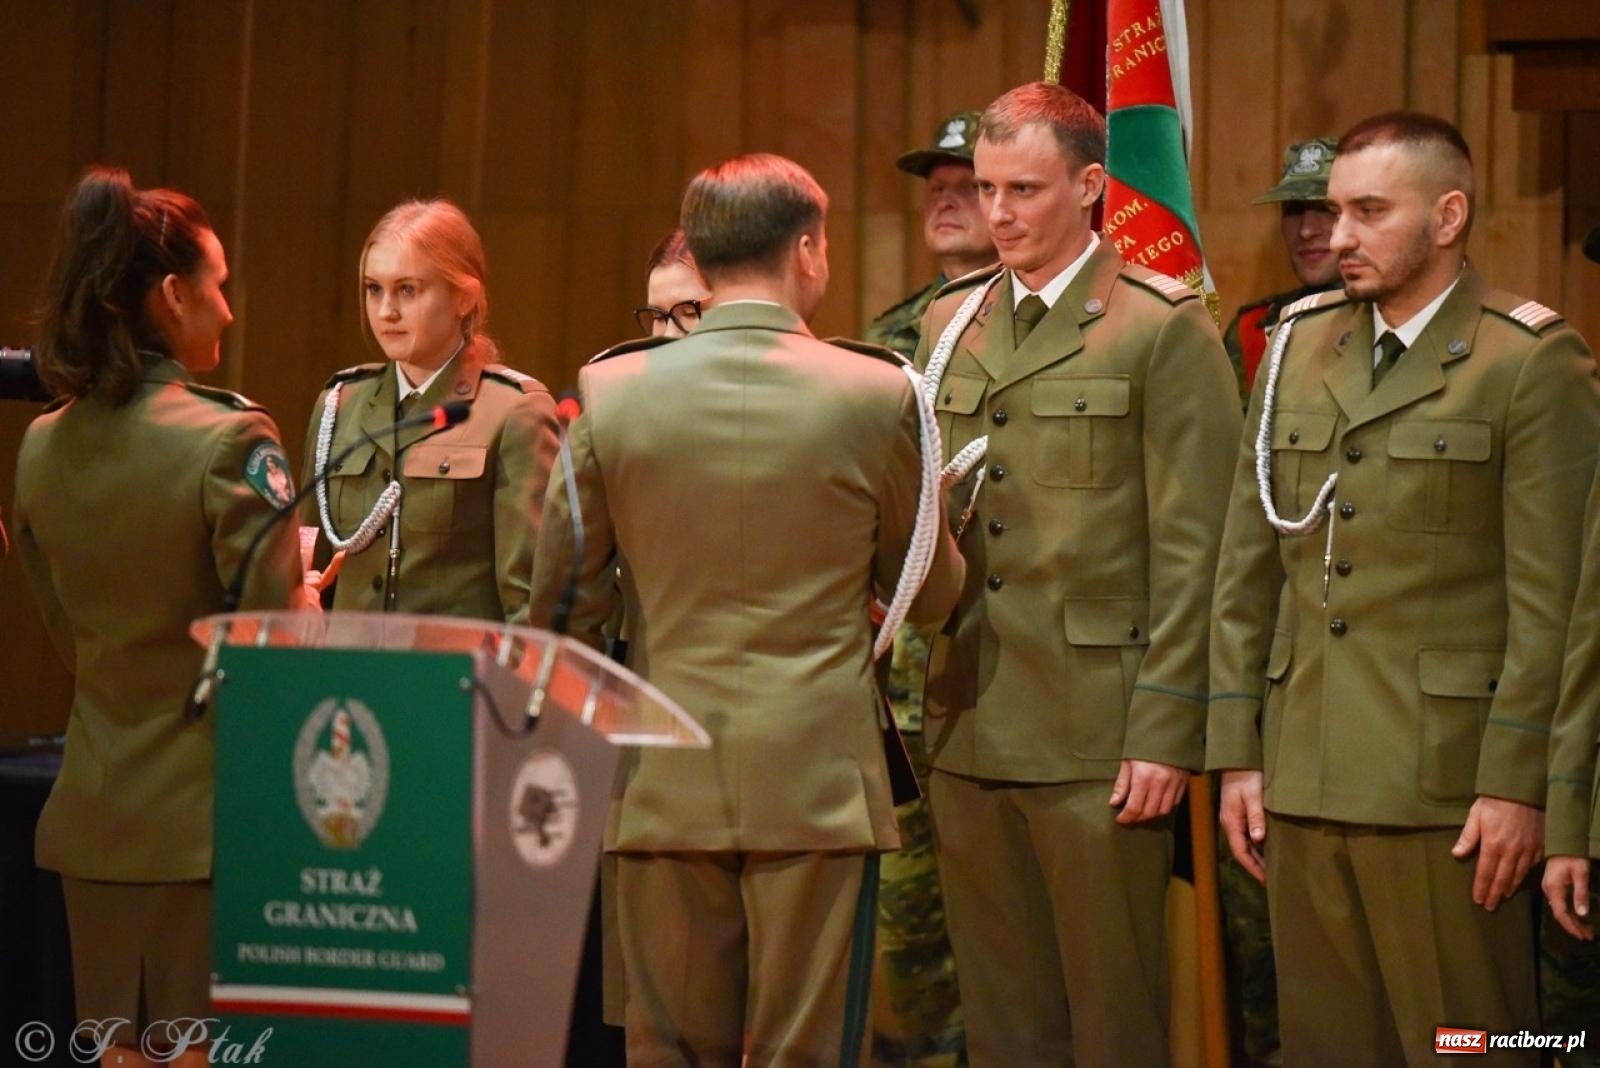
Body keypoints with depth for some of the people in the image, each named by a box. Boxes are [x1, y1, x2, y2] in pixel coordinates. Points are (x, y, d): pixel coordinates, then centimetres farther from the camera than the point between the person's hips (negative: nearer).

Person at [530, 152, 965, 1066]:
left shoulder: (612, 392, -1)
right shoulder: (878, 395, -6)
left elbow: (562, 596, 6)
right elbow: (931, 595, 5)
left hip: (665, 783, 2)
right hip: (818, 779, -2)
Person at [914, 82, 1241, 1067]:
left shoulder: (1165, 330, -4)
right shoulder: (950, 323, 15)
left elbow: (1191, 551, -8)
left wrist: (1164, 735, -12)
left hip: (1099, 738, -5)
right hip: (969, 729, 6)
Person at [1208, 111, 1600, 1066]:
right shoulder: (1298, 350, 12)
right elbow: (1248, 568, 13)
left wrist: (1517, 782, -13)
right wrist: (1237, 753, 9)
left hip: (1446, 790, -5)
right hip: (1302, 784, 6)